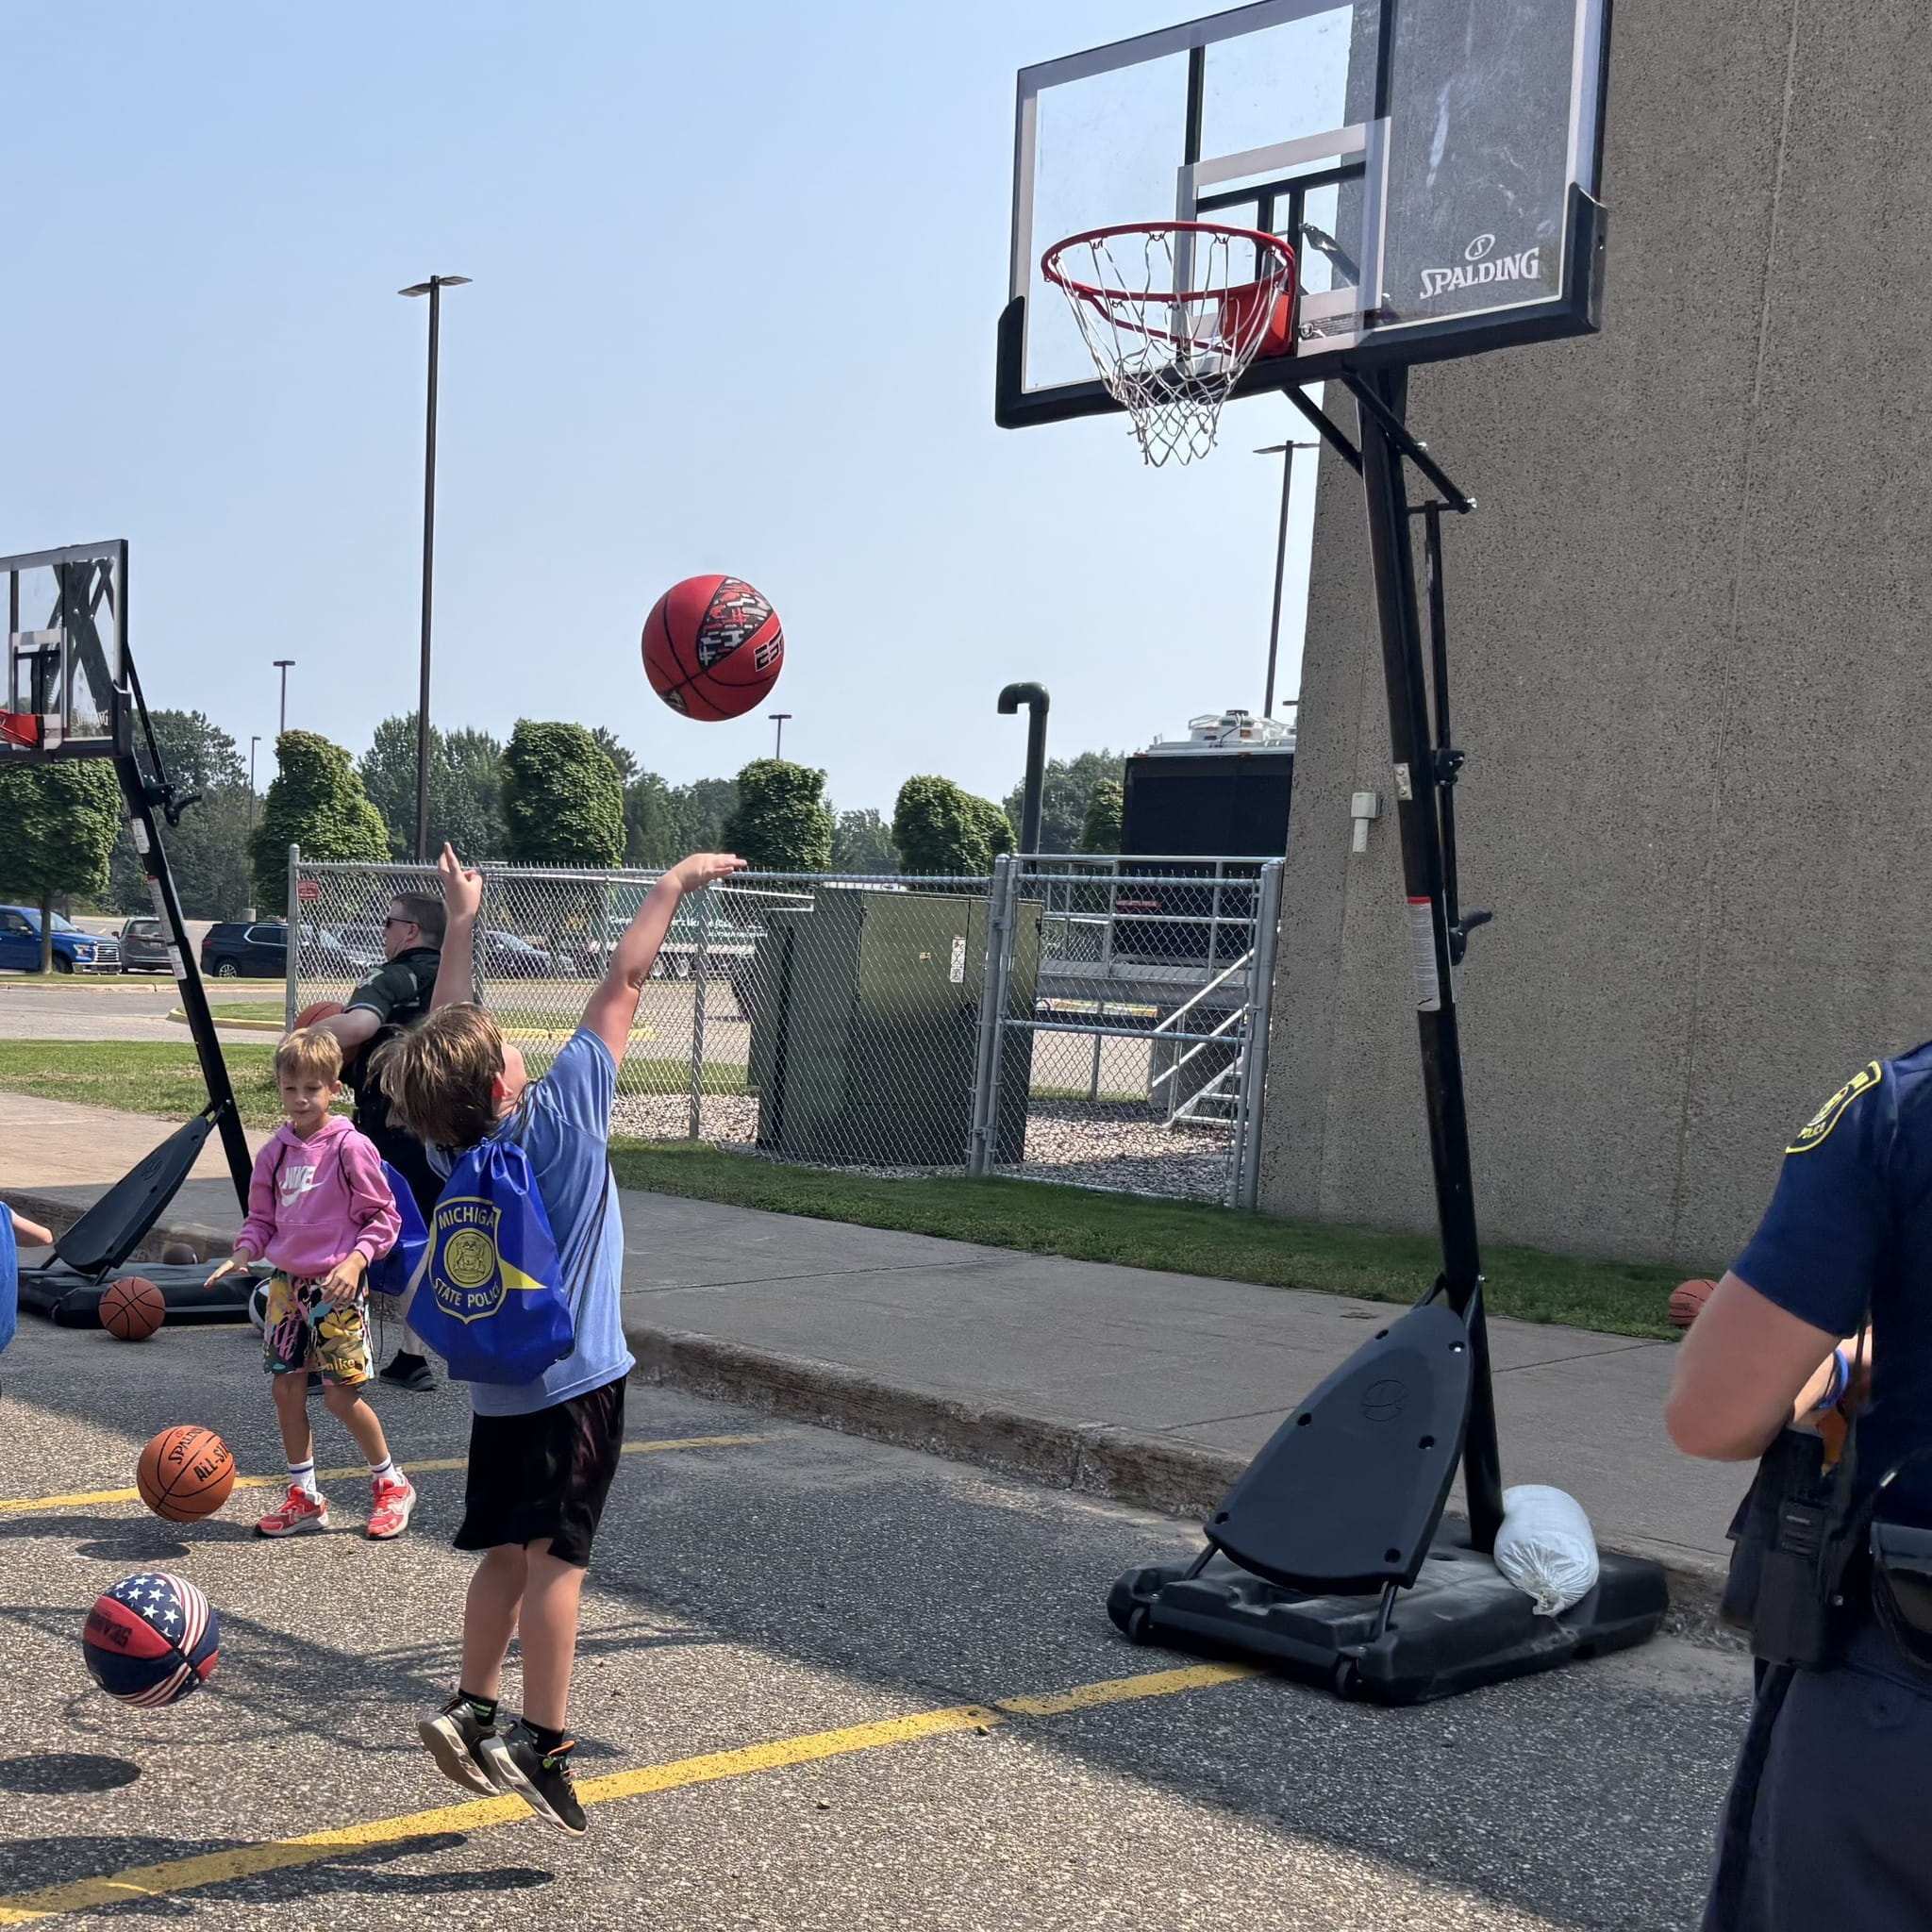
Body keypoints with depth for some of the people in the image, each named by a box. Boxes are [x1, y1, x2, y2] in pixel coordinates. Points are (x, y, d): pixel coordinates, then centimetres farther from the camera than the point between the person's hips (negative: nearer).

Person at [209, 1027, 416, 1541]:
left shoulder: (351, 1147, -11)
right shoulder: (275, 1152, 5)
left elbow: (384, 1217, -6)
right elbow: (262, 1218, 14)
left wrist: (356, 1259, -20)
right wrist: (243, 1252, -5)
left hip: (336, 1289, -6)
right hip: (286, 1284, 6)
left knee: (341, 1395, -5)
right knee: (286, 1388, 6)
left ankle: (391, 1485, 16)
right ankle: (303, 1499, 20)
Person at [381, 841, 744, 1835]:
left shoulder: (457, 1139, 0)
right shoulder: (562, 1112, -15)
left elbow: (447, 1036, 15)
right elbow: (623, 983, -11)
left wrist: (461, 921, 22)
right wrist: (673, 887, -4)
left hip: (500, 1384, 6)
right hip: (575, 1380, -6)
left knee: (508, 1553, 15)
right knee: (555, 1558, -5)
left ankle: (471, 1709, 17)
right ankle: (538, 1743, -4)